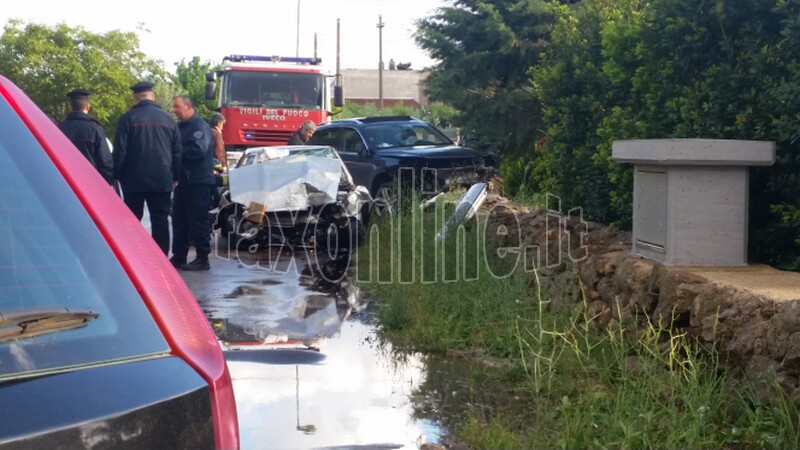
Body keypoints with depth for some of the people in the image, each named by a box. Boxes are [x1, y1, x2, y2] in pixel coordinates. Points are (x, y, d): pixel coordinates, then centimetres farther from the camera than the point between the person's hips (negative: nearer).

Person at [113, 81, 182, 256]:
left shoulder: (128, 118, -6)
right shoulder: (168, 119, 5)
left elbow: (120, 150, -8)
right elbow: (177, 151, 9)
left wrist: (117, 176, 1)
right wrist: (174, 176, 15)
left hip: (134, 180, -2)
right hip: (162, 181, 2)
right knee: (160, 221, 5)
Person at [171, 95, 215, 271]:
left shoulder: (200, 126, -11)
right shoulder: (179, 127, 18)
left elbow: (198, 150, -24)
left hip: (198, 182, -9)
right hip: (182, 181, 9)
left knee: (198, 221, -6)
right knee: (179, 220, 12)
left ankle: (202, 258, -1)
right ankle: (178, 256, 20)